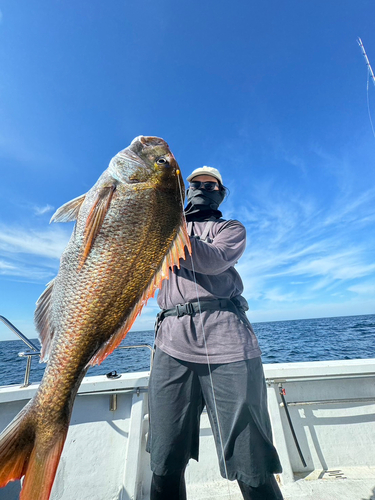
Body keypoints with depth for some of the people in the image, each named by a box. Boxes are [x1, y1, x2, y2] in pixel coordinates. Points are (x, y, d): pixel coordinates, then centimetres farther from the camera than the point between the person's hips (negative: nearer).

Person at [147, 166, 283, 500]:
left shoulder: (231, 229, 17)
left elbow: (213, 260, -5)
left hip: (227, 343, -1)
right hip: (173, 345, 3)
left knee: (251, 467, 4)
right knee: (166, 465, 7)